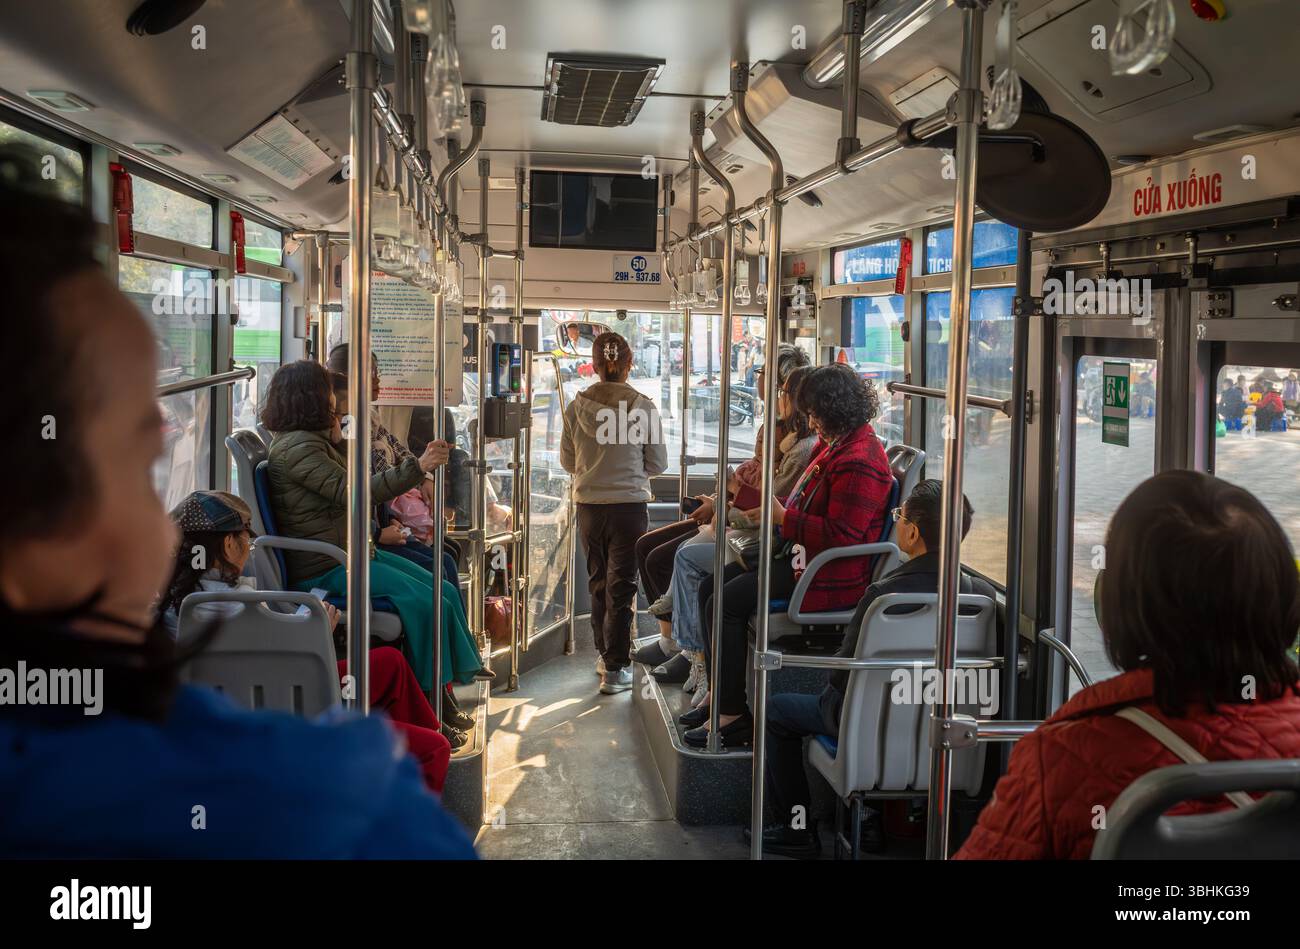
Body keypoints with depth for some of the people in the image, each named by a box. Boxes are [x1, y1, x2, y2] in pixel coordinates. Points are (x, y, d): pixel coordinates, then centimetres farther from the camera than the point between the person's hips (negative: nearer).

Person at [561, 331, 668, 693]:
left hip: (588, 507, 3)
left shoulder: (576, 407, -5)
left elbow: (567, 461, 4)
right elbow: (658, 462, -4)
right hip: (629, 505, -3)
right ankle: (616, 669, 4)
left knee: (598, 581, 19)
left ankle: (604, 655, 31)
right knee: (621, 587, 3)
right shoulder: (643, 407, -12)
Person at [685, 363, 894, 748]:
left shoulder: (859, 460, -20)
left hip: (832, 575, -11)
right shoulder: (833, 444, 13)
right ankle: (720, 692, 12)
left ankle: (734, 714, -9)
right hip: (801, 555, 11)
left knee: (726, 603, -18)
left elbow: (842, 535, -25)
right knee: (710, 588, 6)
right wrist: (772, 506, 5)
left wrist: (782, 517, -21)